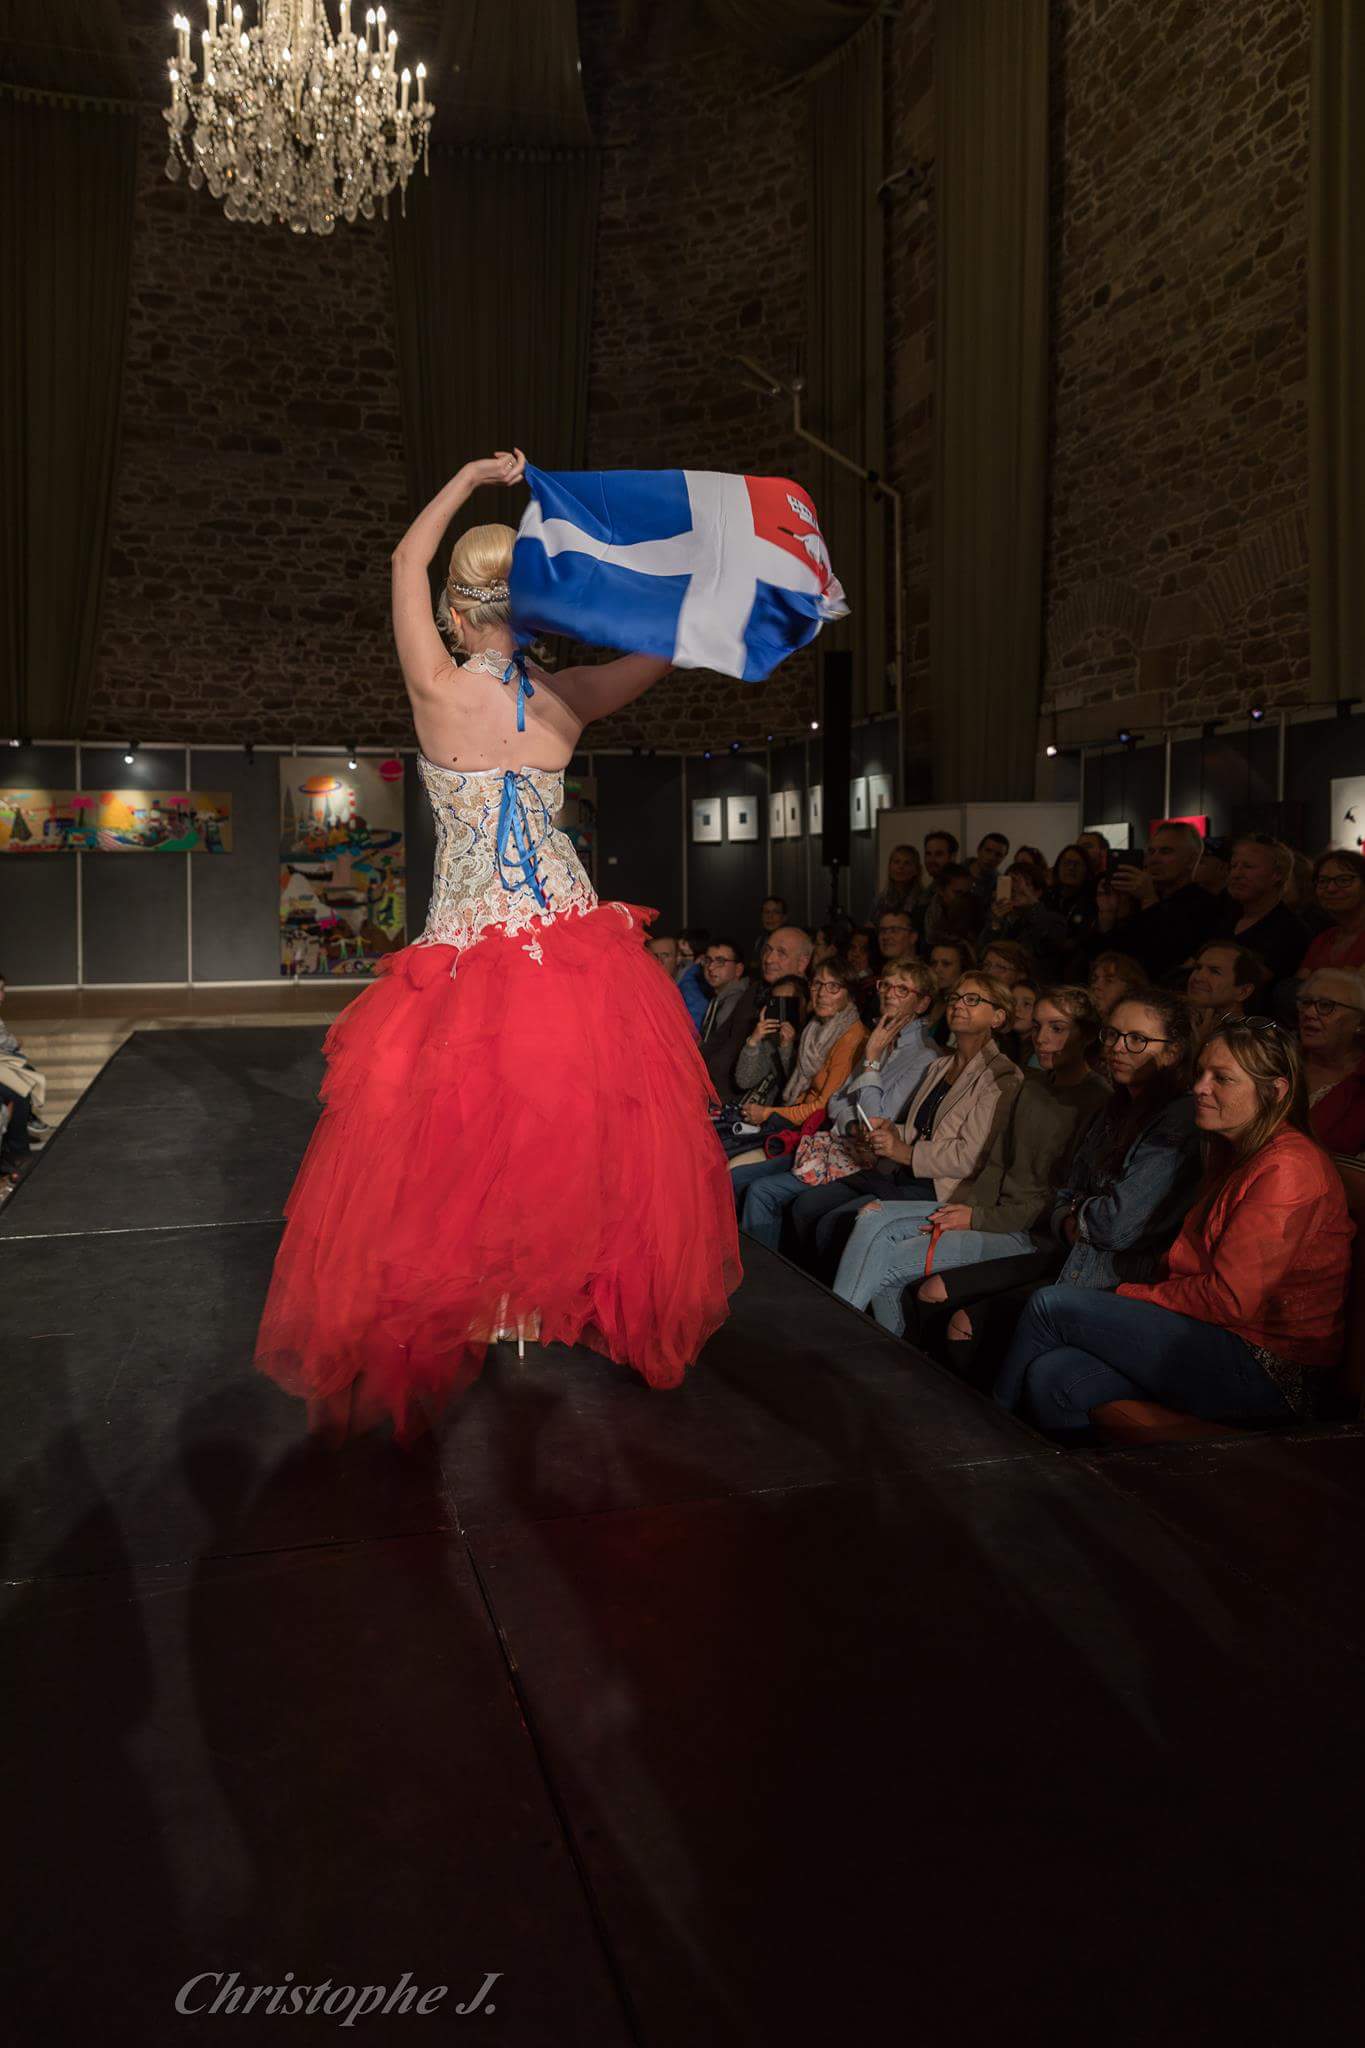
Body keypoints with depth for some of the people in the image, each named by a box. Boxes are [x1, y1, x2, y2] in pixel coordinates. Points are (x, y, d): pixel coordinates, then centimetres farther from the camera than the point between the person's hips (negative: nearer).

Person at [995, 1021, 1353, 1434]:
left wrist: (1130, 1295, -7)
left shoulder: (1287, 1168, -17)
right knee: (1052, 1378, -12)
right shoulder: (1232, 1152, 15)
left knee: (1051, 1305, -10)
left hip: (1265, 1371, -8)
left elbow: (1229, 1298, -19)